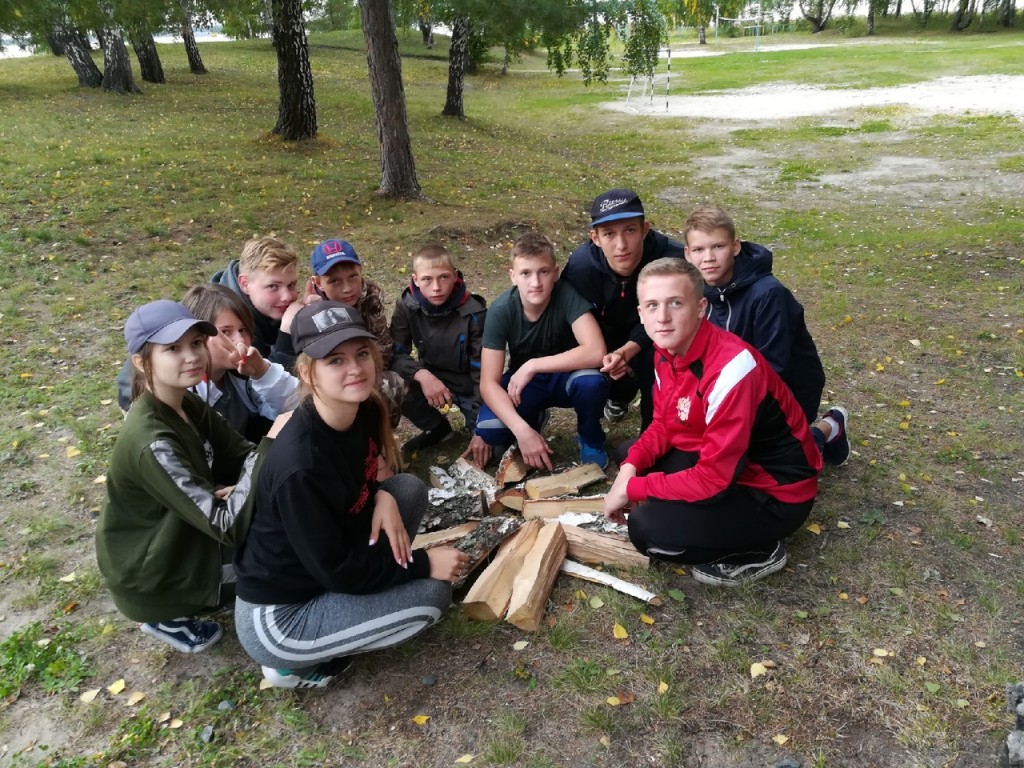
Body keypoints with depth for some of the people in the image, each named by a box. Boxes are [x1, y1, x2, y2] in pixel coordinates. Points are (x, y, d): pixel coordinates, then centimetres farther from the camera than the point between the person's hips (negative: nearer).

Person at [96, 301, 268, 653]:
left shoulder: (187, 404, -6)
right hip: (152, 577, -8)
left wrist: (237, 488, -23)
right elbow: (226, 526, -32)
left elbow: (243, 454, -2)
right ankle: (170, 617, 8)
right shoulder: (151, 442, -32)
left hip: (183, 535, 8)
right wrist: (273, 448, -35)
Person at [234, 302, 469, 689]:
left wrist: (383, 496, -11)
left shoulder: (364, 410, -10)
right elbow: (335, 572, -24)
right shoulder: (300, 465, -33)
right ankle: (296, 663, 2)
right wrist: (423, 564, -15)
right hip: (275, 619, -7)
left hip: (320, 570, 8)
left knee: (410, 488, -1)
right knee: (431, 594, -14)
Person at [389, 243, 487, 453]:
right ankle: (437, 428, 0)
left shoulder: (473, 312, -22)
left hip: (469, 385, -3)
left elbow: (483, 370, -20)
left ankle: (475, 420, 14)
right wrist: (422, 375, -38)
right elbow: (395, 355, -16)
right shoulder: (407, 307, -14)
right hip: (430, 378, 3)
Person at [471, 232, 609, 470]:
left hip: (563, 375, -1)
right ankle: (534, 420, 10)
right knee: (489, 430, -26)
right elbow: (489, 383, -25)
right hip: (523, 382, 1)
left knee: (592, 382, -35)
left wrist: (532, 365, -35)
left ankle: (590, 439, -2)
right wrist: (522, 430, -39)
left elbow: (596, 352, -38)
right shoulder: (501, 311, -23)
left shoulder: (567, 294, -26)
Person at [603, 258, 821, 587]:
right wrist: (630, 468, -11)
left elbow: (714, 480, -31)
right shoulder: (668, 351, -6)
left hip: (775, 493, -9)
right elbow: (663, 425, 7)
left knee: (648, 528, -24)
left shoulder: (731, 370, -33)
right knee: (632, 456, 12)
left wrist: (631, 489, -22)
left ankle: (759, 552, 1)